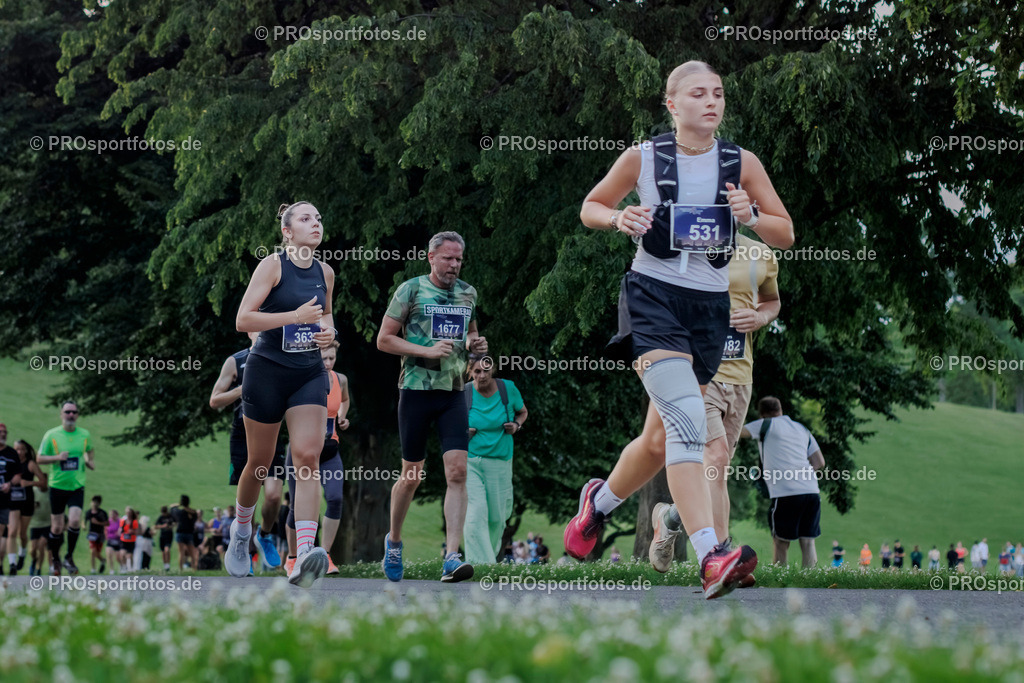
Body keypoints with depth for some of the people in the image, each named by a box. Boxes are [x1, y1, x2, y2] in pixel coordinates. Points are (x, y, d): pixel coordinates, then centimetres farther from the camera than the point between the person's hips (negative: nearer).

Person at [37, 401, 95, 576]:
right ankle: (55, 560, 21)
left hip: (77, 486, 1)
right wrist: (57, 457, -18)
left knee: (75, 520, -17)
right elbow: (40, 458, -2)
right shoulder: (51, 435, -3)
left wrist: (91, 461, 5)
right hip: (57, 486, -1)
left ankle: (69, 557, 1)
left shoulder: (85, 435, 4)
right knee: (57, 526, 2)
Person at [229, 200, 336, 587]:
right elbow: (243, 320, -14)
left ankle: (303, 559, -25)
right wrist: (295, 316, -22)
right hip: (267, 370, -3)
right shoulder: (273, 266, -8)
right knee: (259, 463, 8)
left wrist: (328, 331, 4)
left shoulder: (325, 273, 8)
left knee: (307, 456, -14)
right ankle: (241, 530, 38)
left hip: (309, 374, 3)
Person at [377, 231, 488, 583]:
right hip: (416, 391, -3)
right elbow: (384, 340, -4)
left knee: (458, 471, -12)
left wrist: (474, 343, 5)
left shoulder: (468, 293, 12)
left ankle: (451, 558, -17)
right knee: (412, 476, 4)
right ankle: (393, 541, 30)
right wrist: (427, 351, -16)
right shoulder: (411, 290, -4)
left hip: (453, 393, 3)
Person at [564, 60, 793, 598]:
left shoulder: (741, 165, 4)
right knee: (686, 418, -25)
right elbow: (590, 208, 12)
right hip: (653, 295, -4)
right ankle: (711, 556, -35)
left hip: (709, 304, 4)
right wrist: (620, 219, -10)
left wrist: (750, 217, -13)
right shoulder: (643, 159, -1)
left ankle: (600, 500, 43)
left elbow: (785, 235, 8)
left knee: (662, 440, 11)